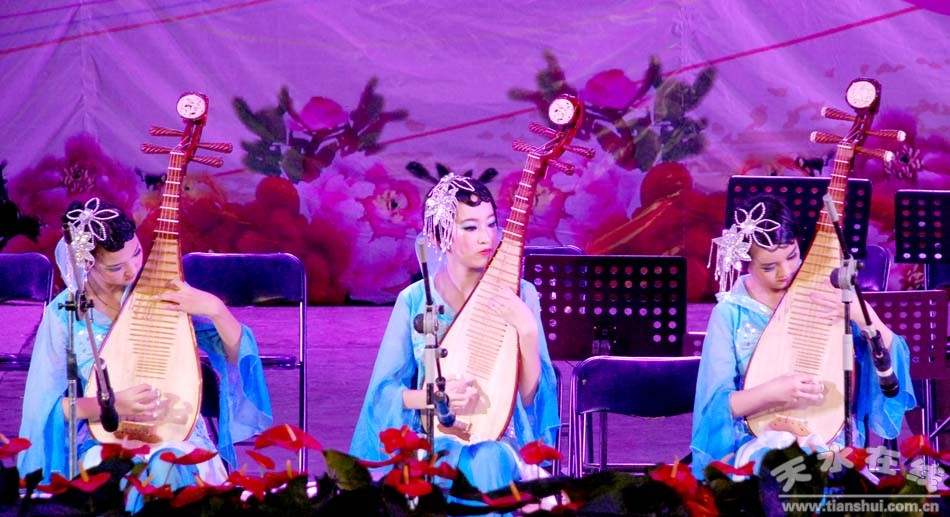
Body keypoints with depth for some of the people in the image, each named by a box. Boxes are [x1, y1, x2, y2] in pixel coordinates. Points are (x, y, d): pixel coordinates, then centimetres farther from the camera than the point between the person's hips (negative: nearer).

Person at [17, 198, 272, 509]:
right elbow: (46, 406, -4)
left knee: (168, 468, -35)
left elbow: (237, 353, -1)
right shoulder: (64, 313, -3)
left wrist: (215, 309, -21)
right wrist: (111, 404, -21)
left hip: (175, 434, 1)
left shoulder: (161, 290, -1)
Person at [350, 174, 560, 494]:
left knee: (489, 459, -36)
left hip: (500, 440, 1)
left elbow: (531, 397, -3)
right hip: (431, 437, -1)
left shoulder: (520, 296, 1)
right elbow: (385, 390, 1)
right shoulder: (414, 300, 0)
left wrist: (527, 331, -19)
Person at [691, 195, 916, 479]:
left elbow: (891, 359, 0)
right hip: (760, 442, -1)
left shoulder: (824, 288, 2)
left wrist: (862, 314, -19)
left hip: (829, 438, 1)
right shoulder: (731, 313, -2)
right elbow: (716, 406, -5)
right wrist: (774, 392, -23)